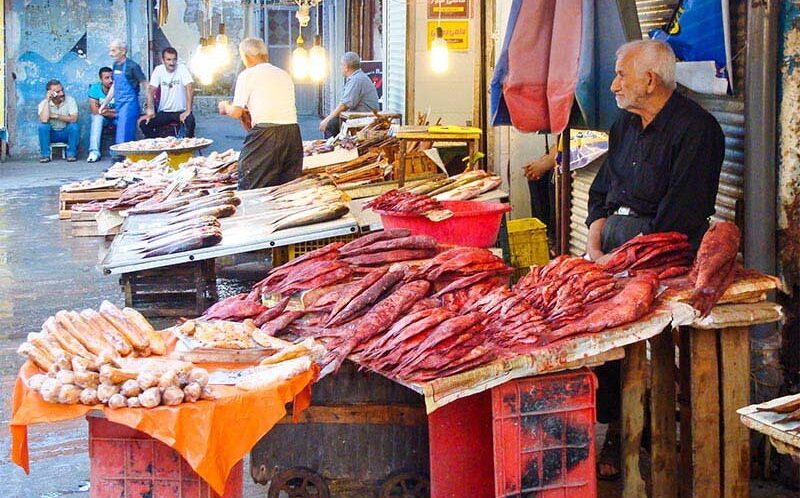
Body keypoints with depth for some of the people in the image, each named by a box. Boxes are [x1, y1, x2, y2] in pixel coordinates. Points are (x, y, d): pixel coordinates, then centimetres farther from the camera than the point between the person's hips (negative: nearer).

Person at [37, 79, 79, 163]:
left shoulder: (70, 100, -11)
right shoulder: (43, 103, -11)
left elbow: (74, 118, -23)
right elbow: (44, 120, -29)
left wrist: (56, 116, -21)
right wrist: (47, 101, -27)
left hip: (67, 132, 0)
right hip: (51, 133, 0)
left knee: (74, 126, -29)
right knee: (42, 126, -28)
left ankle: (71, 154, -15)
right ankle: (44, 155, -17)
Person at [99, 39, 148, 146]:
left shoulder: (132, 66, -11)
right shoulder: (116, 65, 12)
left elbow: (146, 85, -9)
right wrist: (105, 104, 22)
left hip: (129, 105, -8)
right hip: (119, 105, 8)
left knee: (123, 139, -12)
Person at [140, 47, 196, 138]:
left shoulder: (182, 68, -9)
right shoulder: (158, 70, -1)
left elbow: (190, 88, -18)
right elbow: (151, 90, -6)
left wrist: (188, 110, -29)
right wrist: (150, 110, -21)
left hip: (180, 111, -3)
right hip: (164, 112, 3)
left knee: (190, 120, -34)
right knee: (144, 123, -17)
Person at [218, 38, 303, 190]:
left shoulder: (247, 75, 3)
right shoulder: (285, 75, 20)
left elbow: (236, 113, 0)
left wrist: (225, 107, 22)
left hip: (265, 133, -6)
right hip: (292, 131, 6)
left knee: (250, 188, -3)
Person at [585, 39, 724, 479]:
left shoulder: (694, 129, -9)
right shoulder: (625, 124, 18)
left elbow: (678, 217, -15)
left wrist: (623, 257, -17)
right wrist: (595, 246, 4)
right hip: (614, 232, 8)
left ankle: (616, 431, -11)